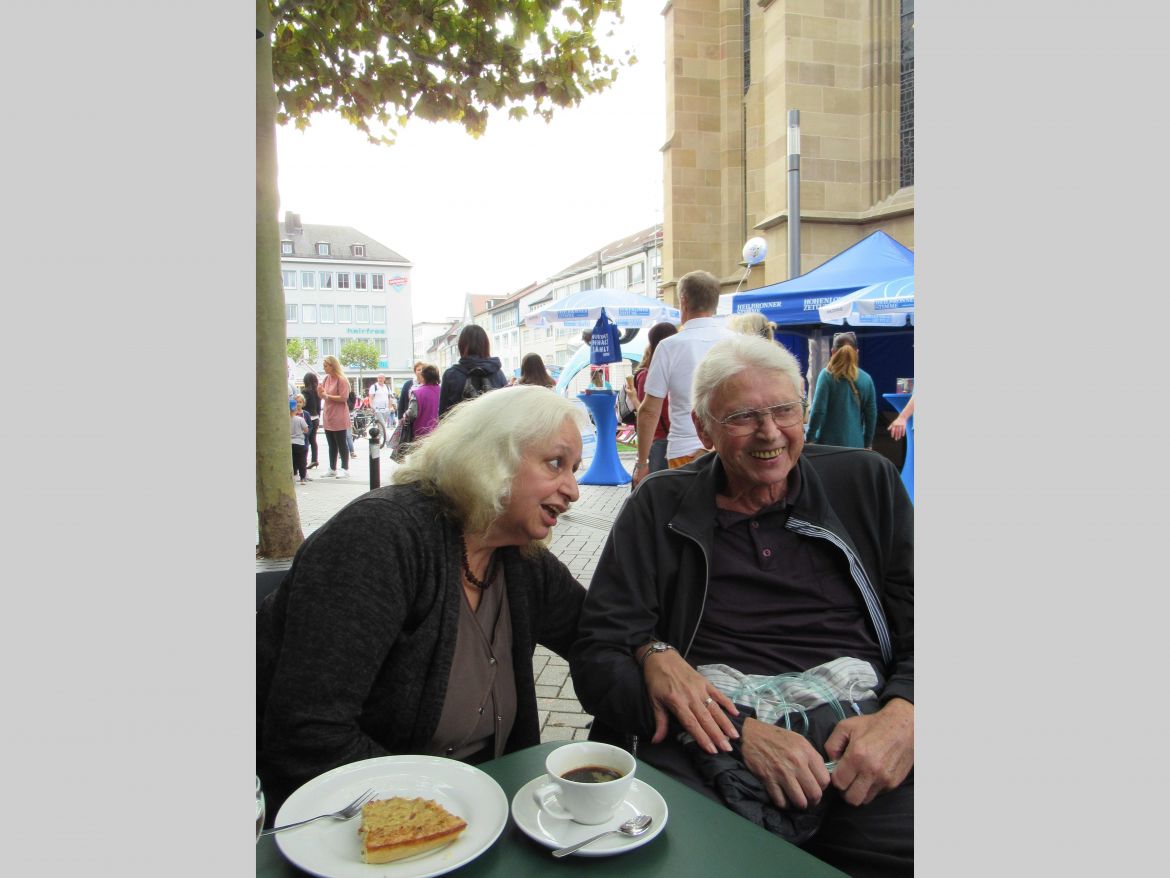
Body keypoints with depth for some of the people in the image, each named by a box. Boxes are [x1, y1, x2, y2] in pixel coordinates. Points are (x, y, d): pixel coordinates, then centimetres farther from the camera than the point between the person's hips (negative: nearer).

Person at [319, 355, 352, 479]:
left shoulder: (342, 379, -12)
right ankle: (332, 469, 21)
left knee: (341, 444, -1)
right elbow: (322, 396, 15)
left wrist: (327, 396, -17)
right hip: (328, 416, 8)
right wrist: (320, 391, -6)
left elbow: (344, 398, -18)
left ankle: (345, 469, 6)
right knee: (331, 445, 13)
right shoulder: (326, 378, 11)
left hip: (339, 417, -8)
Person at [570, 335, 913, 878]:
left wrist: (902, 717, -11)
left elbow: (916, 625, 12)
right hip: (716, 736, -1)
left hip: (859, 727, 2)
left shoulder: (866, 483, 13)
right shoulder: (658, 507, 8)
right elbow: (597, 655, 1)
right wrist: (742, 733, -11)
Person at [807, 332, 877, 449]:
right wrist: (868, 443, 19)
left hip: (828, 443, -3)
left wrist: (810, 438, -2)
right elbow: (871, 415, 8)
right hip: (856, 444, 3)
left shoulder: (827, 375, -6)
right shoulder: (866, 379, 5)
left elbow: (818, 410, -10)